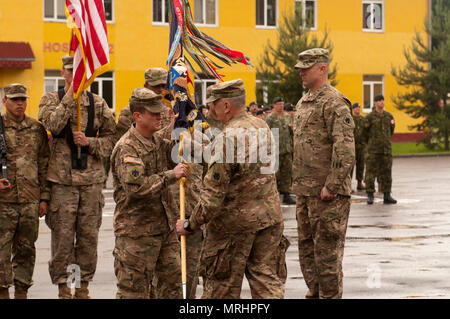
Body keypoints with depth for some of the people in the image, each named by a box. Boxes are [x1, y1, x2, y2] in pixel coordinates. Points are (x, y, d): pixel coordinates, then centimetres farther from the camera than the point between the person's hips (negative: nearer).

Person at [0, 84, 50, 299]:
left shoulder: (37, 129, 9)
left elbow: (44, 165, 11)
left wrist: (44, 197, 7)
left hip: (31, 200, 3)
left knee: (25, 249, 8)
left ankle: (22, 292, 16)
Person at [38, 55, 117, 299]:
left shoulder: (97, 103, 10)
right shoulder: (51, 99, 4)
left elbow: (111, 137, 9)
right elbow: (53, 125, -16)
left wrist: (89, 142, -8)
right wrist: (70, 95, -16)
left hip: (91, 180, 2)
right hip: (62, 179, -2)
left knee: (89, 235, 5)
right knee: (62, 235, -2)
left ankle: (83, 286, 16)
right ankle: (63, 287, 8)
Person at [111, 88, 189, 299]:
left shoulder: (159, 142, 10)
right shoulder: (126, 148, -17)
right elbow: (135, 187, -28)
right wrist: (170, 176, -22)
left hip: (164, 227, 8)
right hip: (137, 231, -8)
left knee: (172, 281, 12)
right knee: (133, 289, -2)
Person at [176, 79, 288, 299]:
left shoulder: (228, 138, -20)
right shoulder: (262, 127, 5)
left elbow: (214, 192, -21)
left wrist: (190, 224, -10)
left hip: (235, 222, -7)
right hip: (270, 216, 7)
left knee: (222, 288, 8)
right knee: (267, 282, 7)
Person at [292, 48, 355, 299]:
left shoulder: (334, 102, -14)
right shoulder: (303, 103, 16)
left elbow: (345, 150, -21)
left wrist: (331, 185, -22)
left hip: (329, 193, -9)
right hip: (305, 192, 9)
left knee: (327, 250, -4)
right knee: (306, 249, 16)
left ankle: (331, 295, 4)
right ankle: (314, 293, 27)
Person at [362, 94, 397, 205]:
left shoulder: (389, 116, 7)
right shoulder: (369, 117, -4)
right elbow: (365, 133, 8)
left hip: (386, 150, 3)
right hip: (373, 150, -3)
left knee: (386, 173, 4)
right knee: (371, 173, -4)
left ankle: (387, 196, 8)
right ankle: (370, 196, 2)